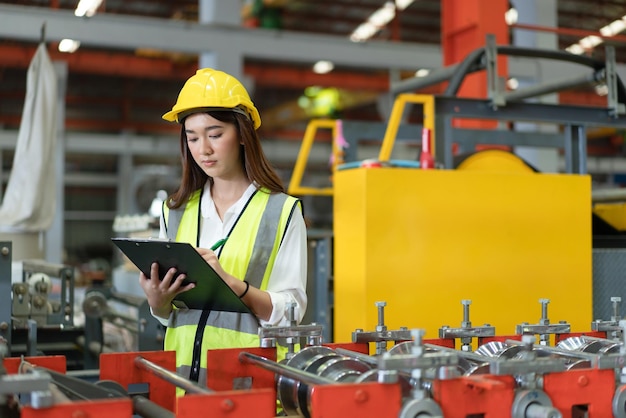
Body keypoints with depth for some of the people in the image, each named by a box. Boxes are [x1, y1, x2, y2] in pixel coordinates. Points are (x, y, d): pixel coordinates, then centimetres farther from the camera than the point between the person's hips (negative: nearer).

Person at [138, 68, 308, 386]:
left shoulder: (281, 210, 0)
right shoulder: (175, 212, 11)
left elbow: (289, 312, -5)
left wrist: (231, 282, -19)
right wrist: (157, 301, -4)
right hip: (183, 367, 3)